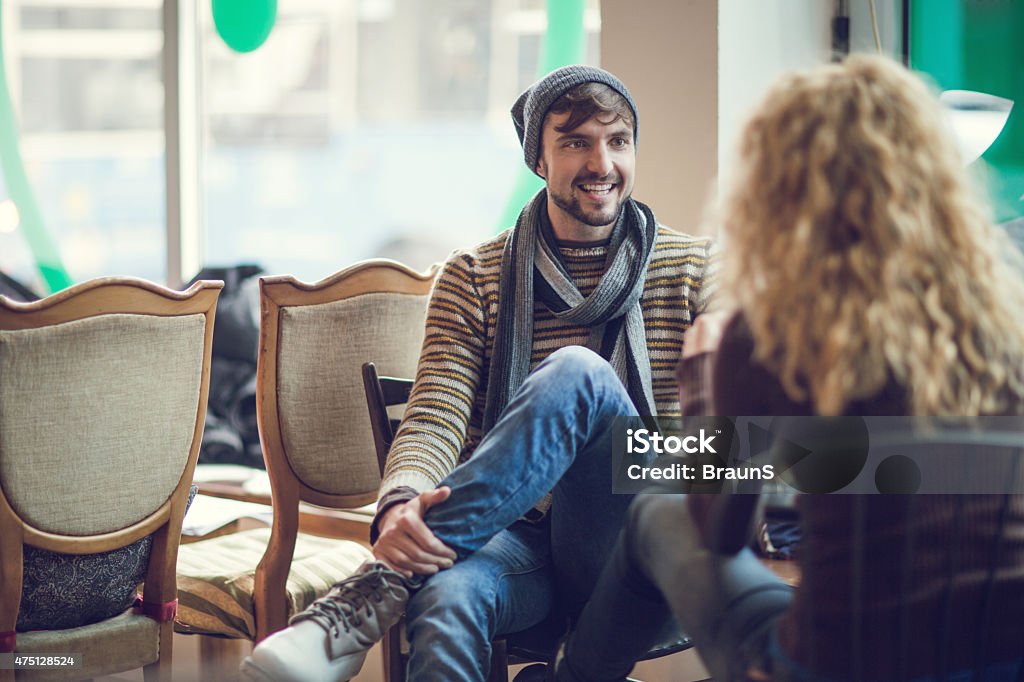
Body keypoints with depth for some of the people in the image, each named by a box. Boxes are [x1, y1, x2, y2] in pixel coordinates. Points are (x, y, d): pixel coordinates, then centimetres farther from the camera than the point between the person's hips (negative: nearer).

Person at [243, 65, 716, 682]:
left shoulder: (694, 270, 11)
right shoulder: (475, 277, 11)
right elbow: (436, 416, -2)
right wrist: (401, 506, -25)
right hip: (517, 540, -1)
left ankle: (375, 591, -34)